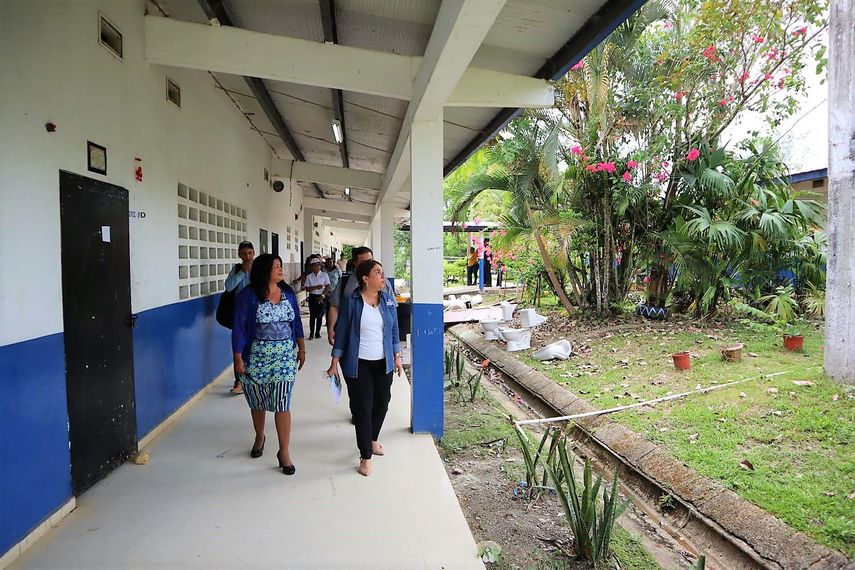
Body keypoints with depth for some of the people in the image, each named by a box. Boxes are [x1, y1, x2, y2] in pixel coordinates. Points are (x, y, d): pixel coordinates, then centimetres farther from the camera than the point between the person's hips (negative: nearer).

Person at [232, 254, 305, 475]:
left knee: (282, 404, -2)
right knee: (257, 402, 16)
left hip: (284, 358, 2)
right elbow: (239, 328, -9)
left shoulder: (288, 293, 4)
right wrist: (238, 358, -12)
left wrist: (301, 348, 12)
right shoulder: (248, 296, -9)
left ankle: (284, 452, 8)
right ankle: (259, 437, 41)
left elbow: (296, 322, 12)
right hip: (256, 358, -2)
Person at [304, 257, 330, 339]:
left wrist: (322, 296, -12)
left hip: (322, 297, 0)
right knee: (312, 315, 0)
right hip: (312, 297, 0)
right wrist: (315, 287, -16)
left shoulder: (324, 275, 0)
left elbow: (327, 287, -4)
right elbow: (307, 289, -1)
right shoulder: (309, 276, 3)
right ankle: (311, 333, 6)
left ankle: (317, 332, 13)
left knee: (320, 315, 3)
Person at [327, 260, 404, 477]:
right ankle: (365, 457, 12)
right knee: (362, 408, -1)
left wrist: (397, 357, 7)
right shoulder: (352, 303, -11)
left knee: (381, 403, 14)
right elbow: (341, 333, -6)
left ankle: (373, 439, 41)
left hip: (383, 363, 4)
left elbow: (394, 331, 8)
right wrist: (334, 364, -6)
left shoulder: (388, 300, 1)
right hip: (358, 364, -4)